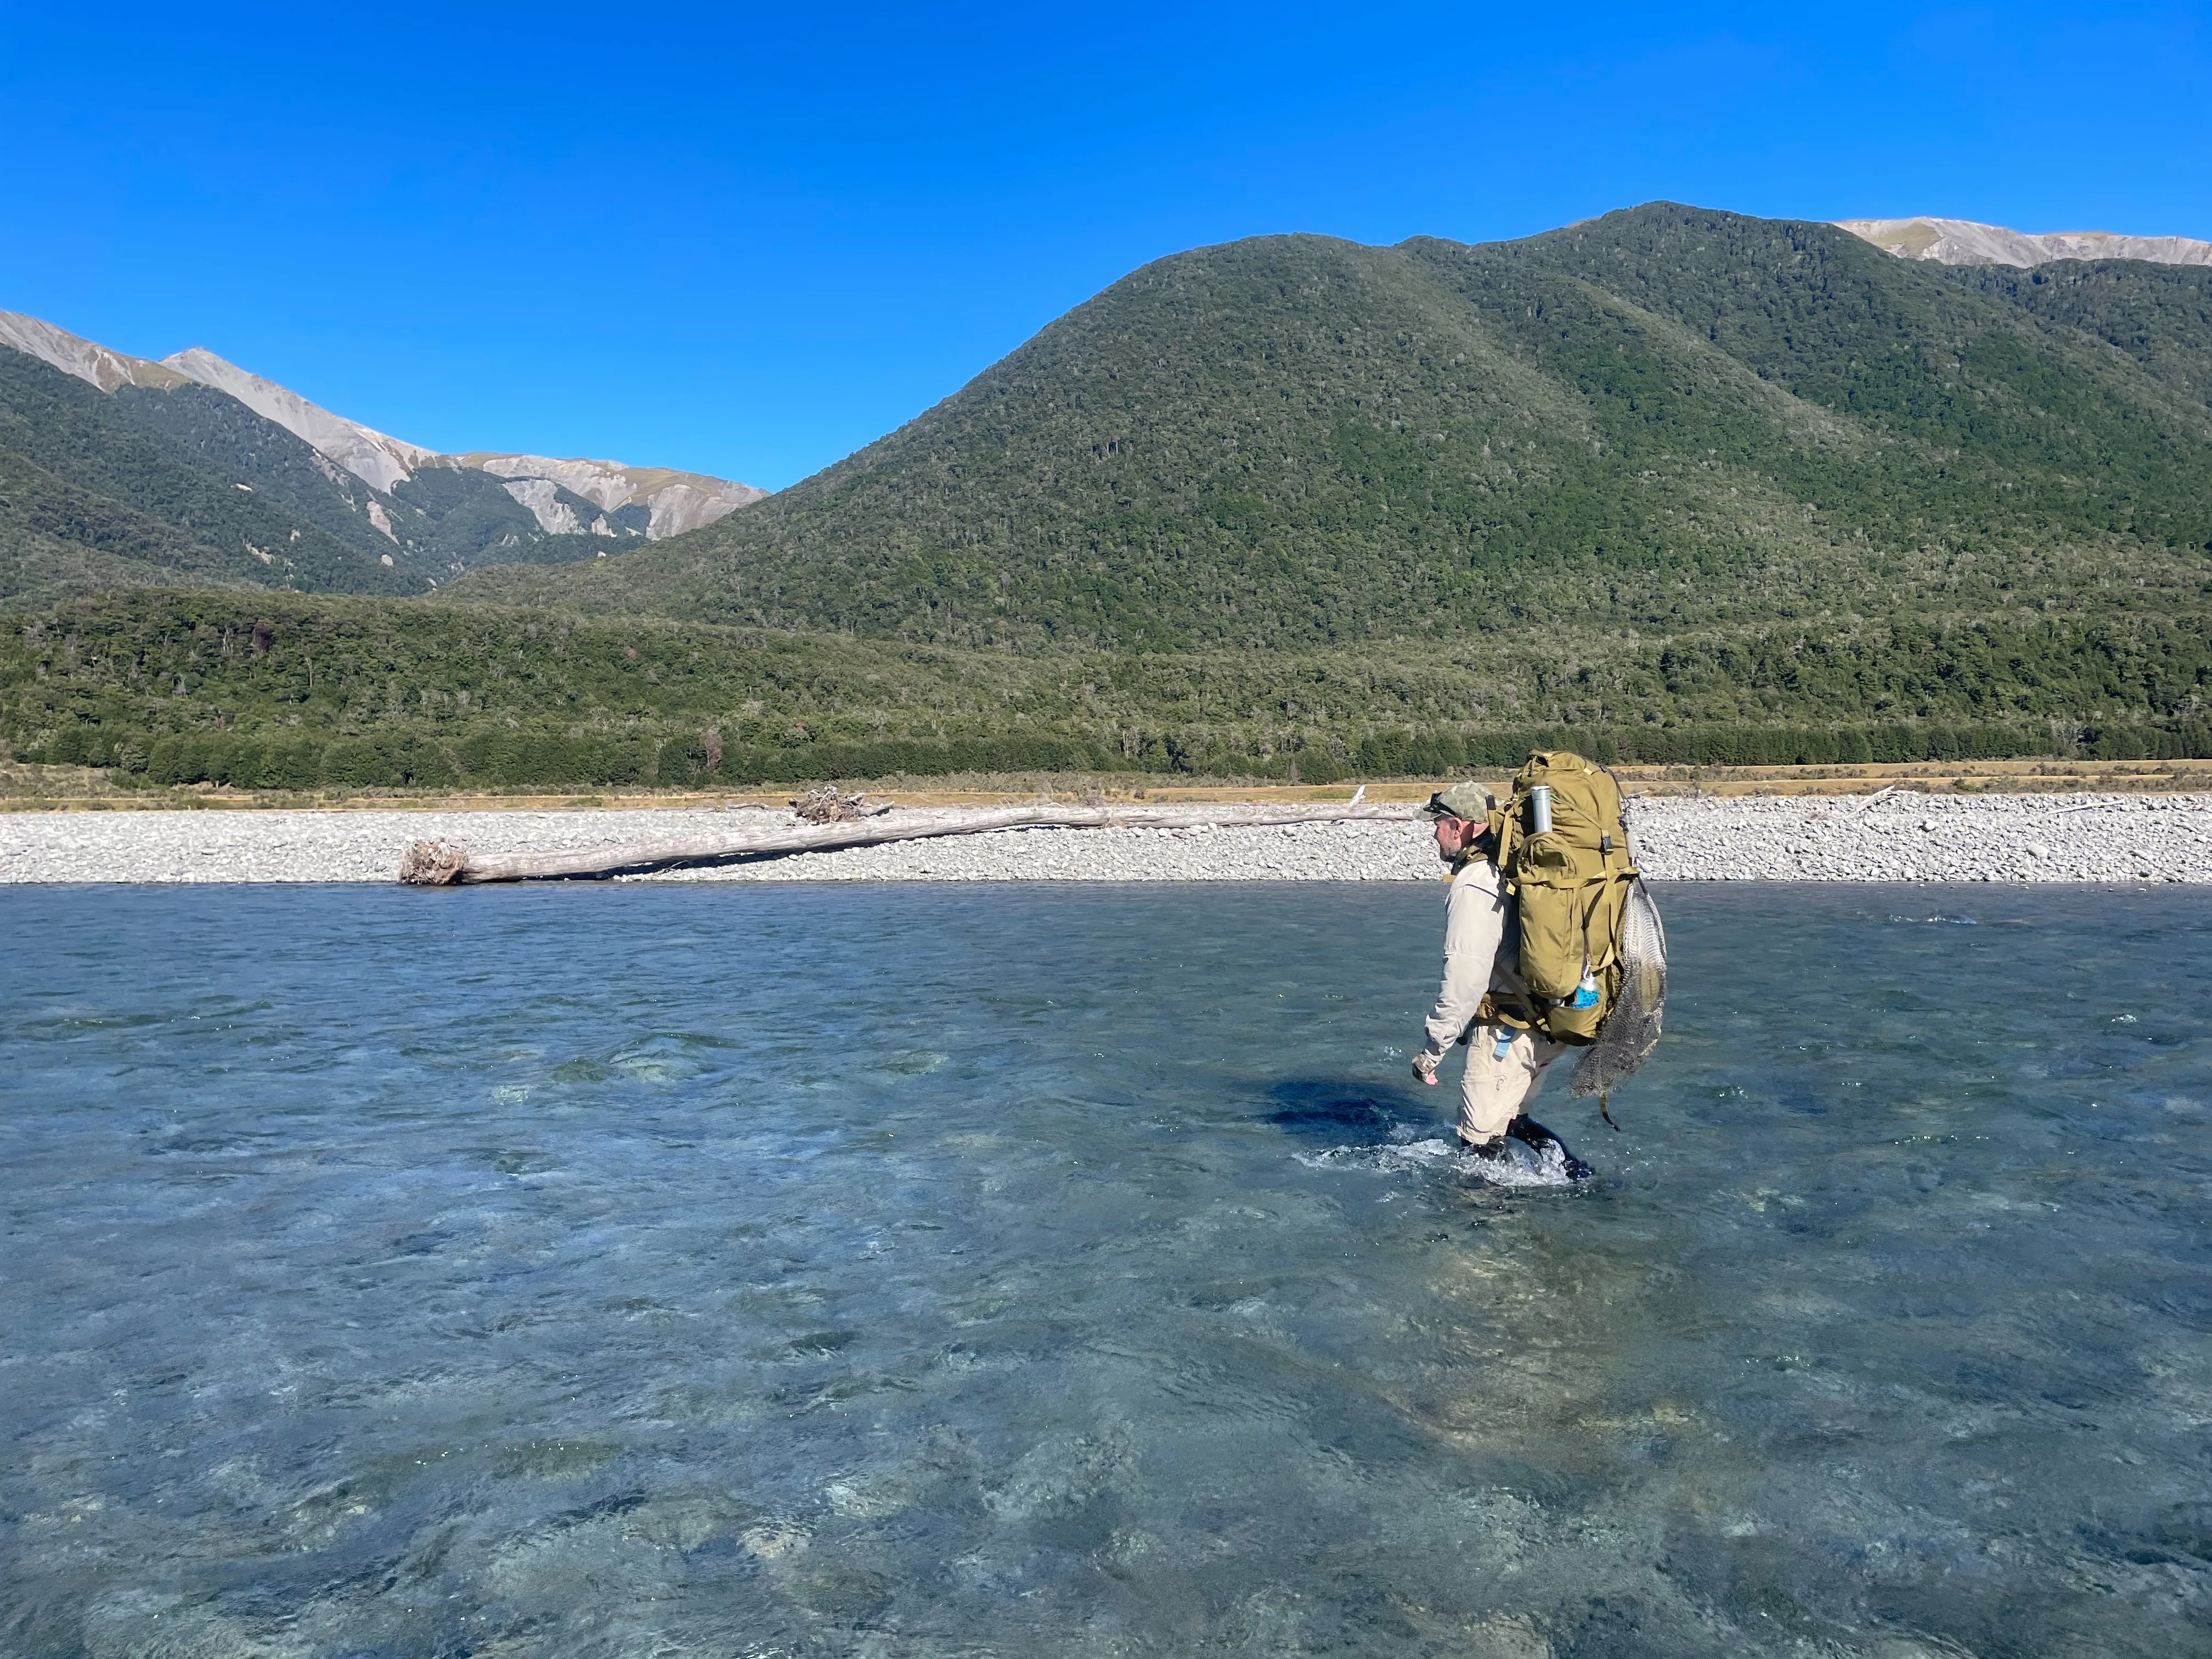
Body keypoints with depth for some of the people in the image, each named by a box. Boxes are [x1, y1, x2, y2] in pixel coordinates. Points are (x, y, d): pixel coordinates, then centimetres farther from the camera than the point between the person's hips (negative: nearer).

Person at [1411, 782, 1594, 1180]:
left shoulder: (1474, 886, -18)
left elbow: (1465, 979, -23)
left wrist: (1431, 1051, -16)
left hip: (1511, 1031, -10)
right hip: (1549, 1021, 10)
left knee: (1481, 1133, 2)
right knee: (1505, 1117, 22)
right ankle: (1572, 1169, 13)